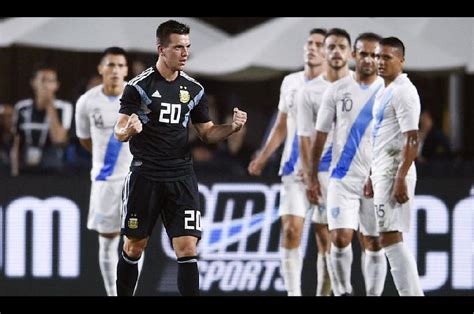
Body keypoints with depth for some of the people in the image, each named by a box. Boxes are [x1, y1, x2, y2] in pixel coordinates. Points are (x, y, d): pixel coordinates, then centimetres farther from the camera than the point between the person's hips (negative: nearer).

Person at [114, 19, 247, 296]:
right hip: (145, 177, -2)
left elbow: (207, 133, 14)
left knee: (187, 249, -7)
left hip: (181, 178, 3)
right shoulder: (139, 86, -6)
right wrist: (130, 129, -31)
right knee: (134, 247, 7)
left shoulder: (194, 90, 7)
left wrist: (232, 127, -6)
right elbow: (119, 133, -7)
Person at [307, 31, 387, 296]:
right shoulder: (336, 90, 3)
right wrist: (313, 177, 6)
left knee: (374, 244, 4)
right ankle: (344, 291, 6)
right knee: (341, 238, -11)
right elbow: (321, 135, 8)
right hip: (343, 178, 0)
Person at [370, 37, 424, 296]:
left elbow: (412, 140, -19)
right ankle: (413, 293, 11)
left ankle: (409, 293, -14)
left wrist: (401, 179, -25)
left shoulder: (403, 92, -13)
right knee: (391, 240, 10)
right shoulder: (386, 92, 18)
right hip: (382, 172, 10)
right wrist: (373, 177, 23)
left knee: (390, 239, -13)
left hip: (394, 174, -10)